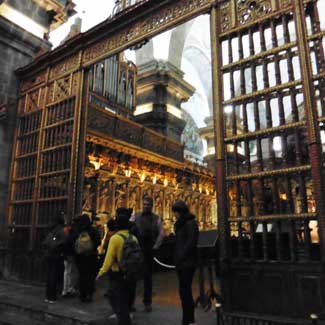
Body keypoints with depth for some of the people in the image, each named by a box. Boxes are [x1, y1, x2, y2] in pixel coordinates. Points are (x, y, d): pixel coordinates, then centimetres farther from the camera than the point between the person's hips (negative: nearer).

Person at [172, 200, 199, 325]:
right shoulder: (181, 223, 15)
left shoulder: (190, 223, -12)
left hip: (187, 263, -9)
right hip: (181, 263, 9)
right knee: (184, 291, 14)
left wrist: (181, 257, -15)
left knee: (185, 291, -4)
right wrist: (177, 257, 9)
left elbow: (191, 243, -18)